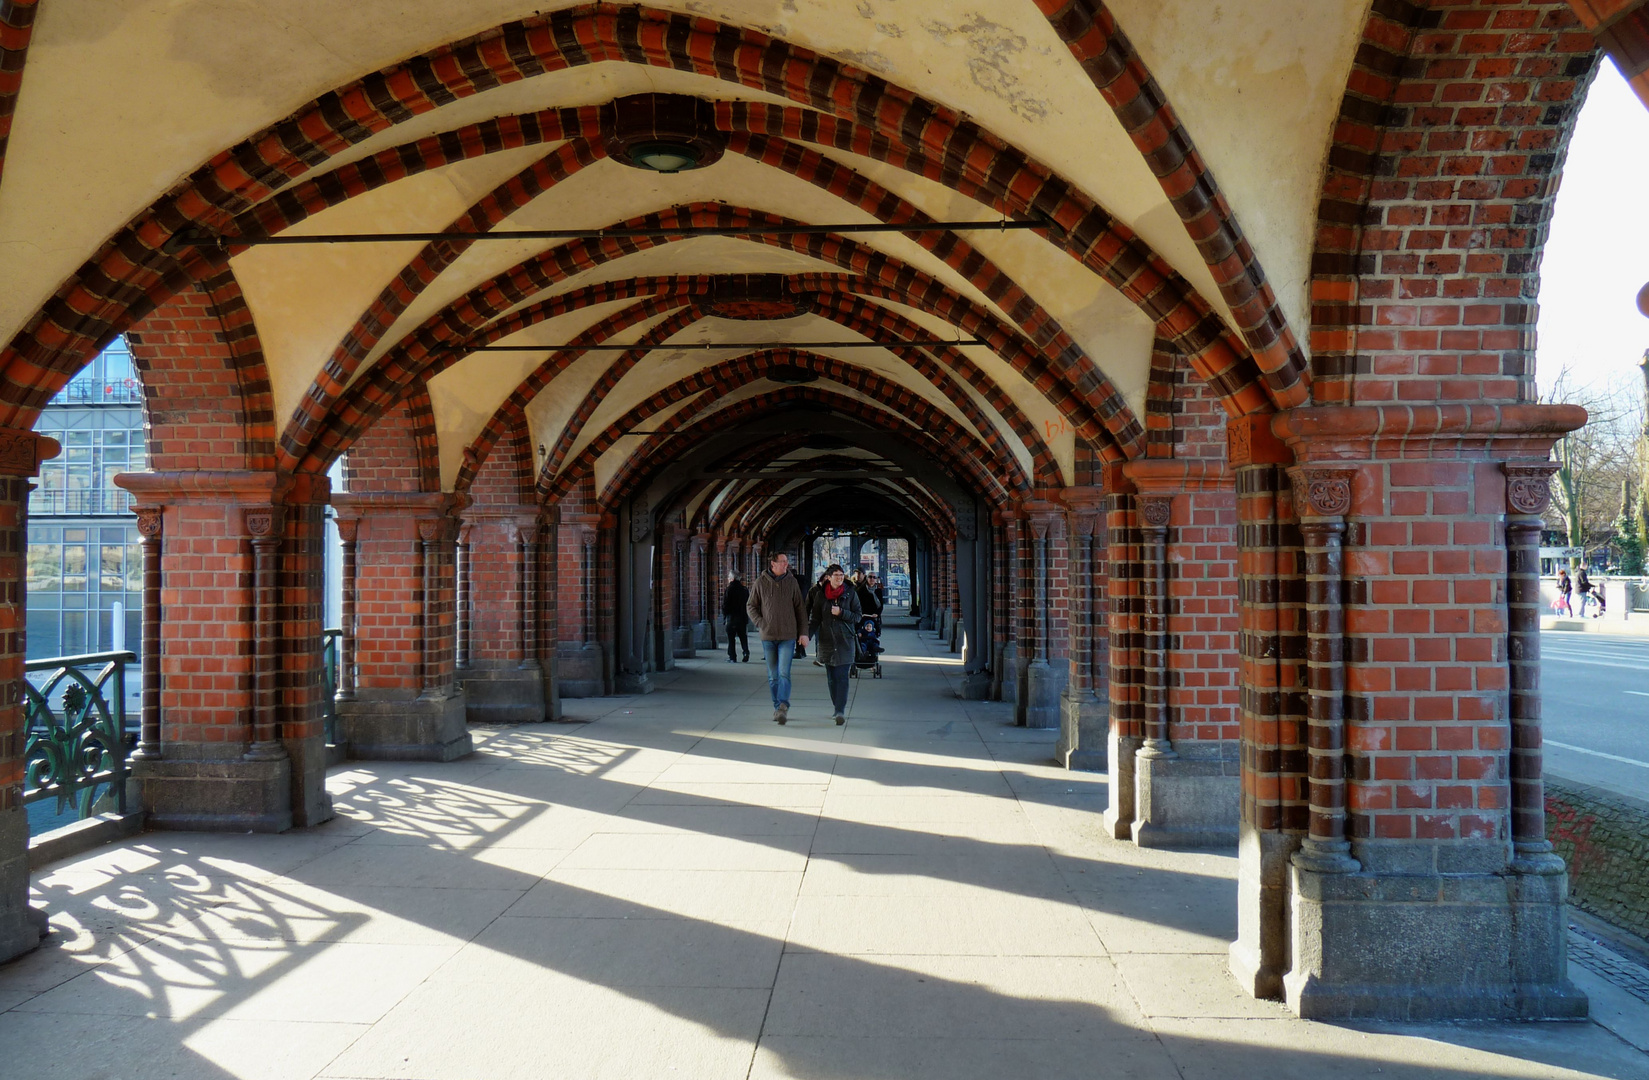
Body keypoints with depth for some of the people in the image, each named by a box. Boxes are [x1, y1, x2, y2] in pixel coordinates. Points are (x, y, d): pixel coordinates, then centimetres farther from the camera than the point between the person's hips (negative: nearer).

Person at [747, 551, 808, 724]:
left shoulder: (791, 581, 3)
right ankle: (778, 707, 19)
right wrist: (761, 624, -5)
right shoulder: (761, 582, 1)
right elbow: (751, 606, 9)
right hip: (768, 636, 1)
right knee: (773, 676, 9)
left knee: (784, 673, -13)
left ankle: (783, 707, -18)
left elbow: (800, 609, 7)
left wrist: (803, 632, 3)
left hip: (788, 636, -1)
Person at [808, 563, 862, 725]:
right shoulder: (820, 595, 5)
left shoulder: (851, 594, 2)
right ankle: (837, 707, 20)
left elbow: (857, 616, 2)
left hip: (845, 640, -2)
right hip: (826, 641, 2)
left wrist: (841, 613, -14)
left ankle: (840, 711, -15)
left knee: (842, 676, -11)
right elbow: (815, 619, 7)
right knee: (831, 677, 7)